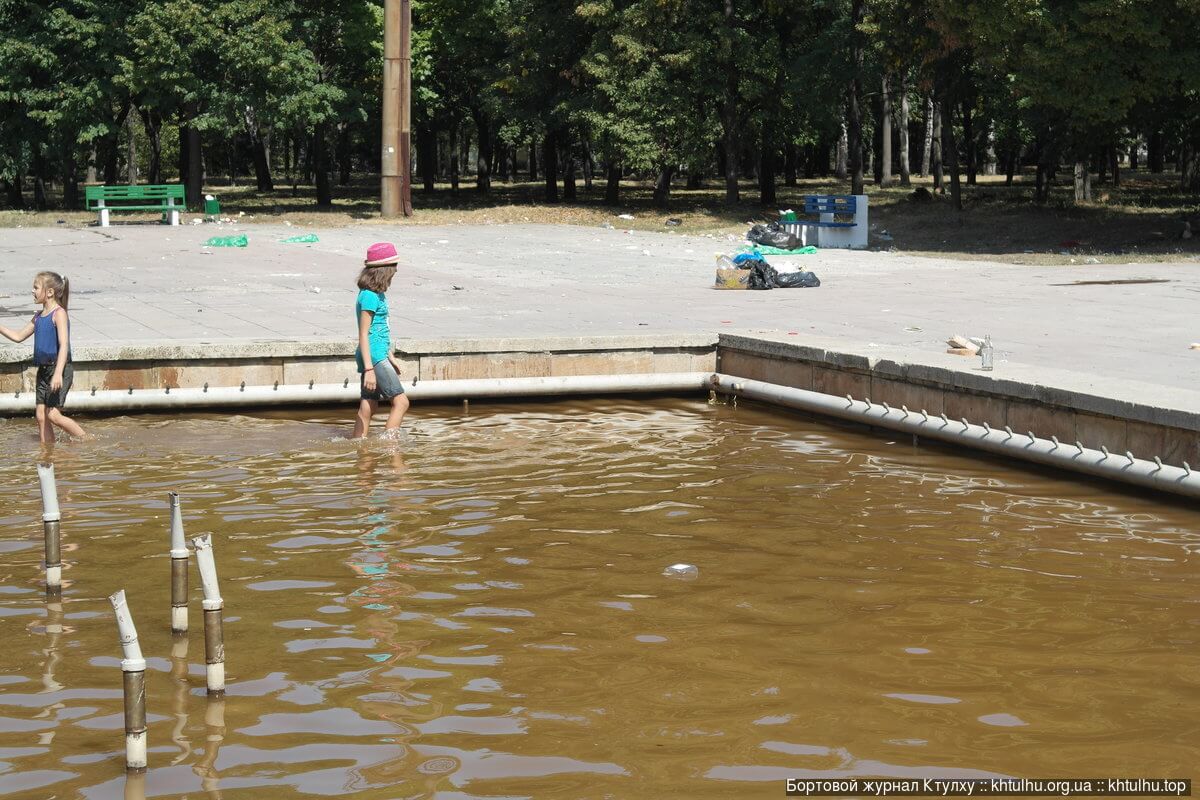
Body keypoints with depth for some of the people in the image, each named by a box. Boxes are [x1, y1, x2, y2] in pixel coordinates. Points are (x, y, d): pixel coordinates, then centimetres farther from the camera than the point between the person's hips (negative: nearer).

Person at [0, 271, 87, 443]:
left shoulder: (59, 313, -12)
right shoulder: (38, 317, 13)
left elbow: (64, 345, -21)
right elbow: (18, 336, 25)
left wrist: (58, 373, -30)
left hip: (60, 369, -8)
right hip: (44, 370, 8)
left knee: (53, 414, -11)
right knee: (41, 415, 5)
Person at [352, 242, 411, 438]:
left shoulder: (377, 294, 15)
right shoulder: (369, 297, -15)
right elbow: (363, 335, -17)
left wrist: (390, 357, 28)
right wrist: (369, 369, -20)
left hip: (379, 355, 9)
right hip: (374, 357, -9)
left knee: (368, 408, 9)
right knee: (401, 401, -9)